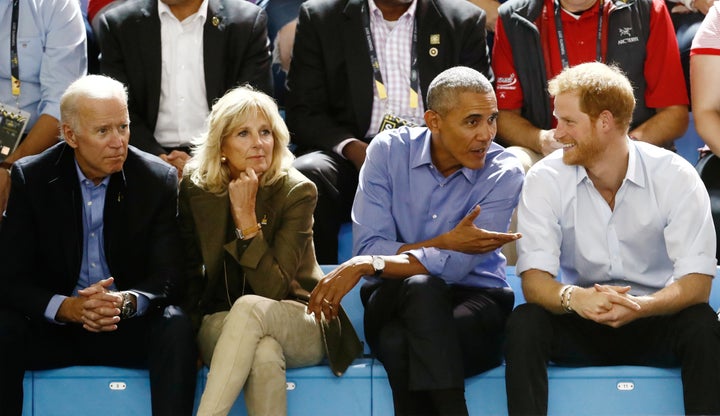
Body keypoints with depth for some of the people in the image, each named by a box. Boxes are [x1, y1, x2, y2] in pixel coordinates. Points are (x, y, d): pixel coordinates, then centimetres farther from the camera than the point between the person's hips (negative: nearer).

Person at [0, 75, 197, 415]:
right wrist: (67, 307, -28)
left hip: (128, 328, 0)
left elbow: (168, 278, -6)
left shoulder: (159, 180, -4)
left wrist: (127, 301, -30)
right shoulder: (30, 178, -4)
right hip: (53, 325, 0)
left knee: (176, 329, -30)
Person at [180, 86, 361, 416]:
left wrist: (246, 216, -23)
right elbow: (189, 274, 7)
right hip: (221, 326, 1)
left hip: (299, 326, -1)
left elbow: (274, 289, -17)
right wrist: (192, 339, -7)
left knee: (250, 307, -38)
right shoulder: (196, 190, 0)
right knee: (264, 354, -36)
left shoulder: (297, 192, -9)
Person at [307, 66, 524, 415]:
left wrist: (367, 265, -27)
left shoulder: (504, 173, -8)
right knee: (420, 287, -35)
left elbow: (456, 265, -19)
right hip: (394, 301, 2)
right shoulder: (388, 151, -2)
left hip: (474, 300, -1)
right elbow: (368, 248, -11)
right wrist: (447, 243, -19)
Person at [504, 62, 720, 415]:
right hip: (581, 324, 1)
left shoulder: (675, 177, -10)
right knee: (524, 322, -28)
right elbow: (534, 279, -14)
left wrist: (641, 306, -37)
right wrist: (574, 298, -38)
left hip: (654, 323, -1)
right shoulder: (545, 180, -6)